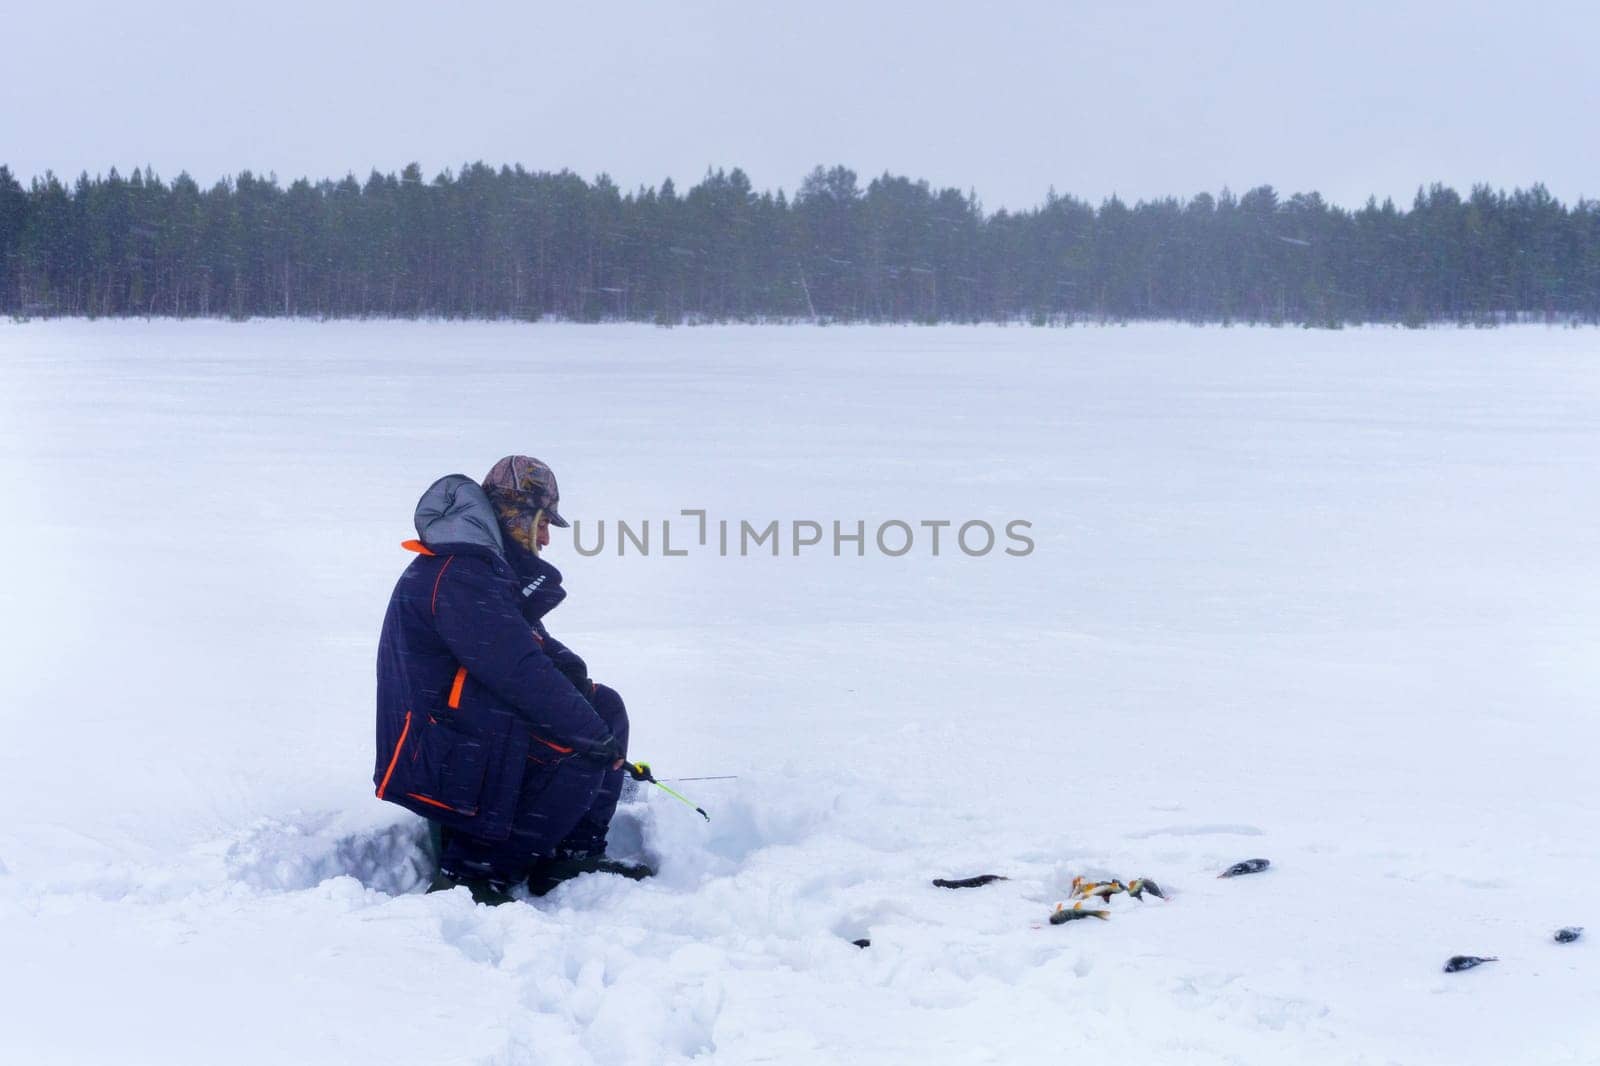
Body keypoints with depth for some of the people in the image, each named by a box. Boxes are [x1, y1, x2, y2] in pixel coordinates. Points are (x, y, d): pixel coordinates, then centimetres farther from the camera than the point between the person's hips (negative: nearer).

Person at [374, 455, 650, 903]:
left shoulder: (482, 568, 15)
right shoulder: (456, 577, -20)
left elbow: (531, 645, 18)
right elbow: (519, 673, -25)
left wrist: (568, 668, -6)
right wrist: (596, 733, -18)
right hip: (438, 762, -11)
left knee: (604, 707, 9)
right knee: (585, 742, -21)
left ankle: (573, 855, 8)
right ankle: (478, 872, -17)